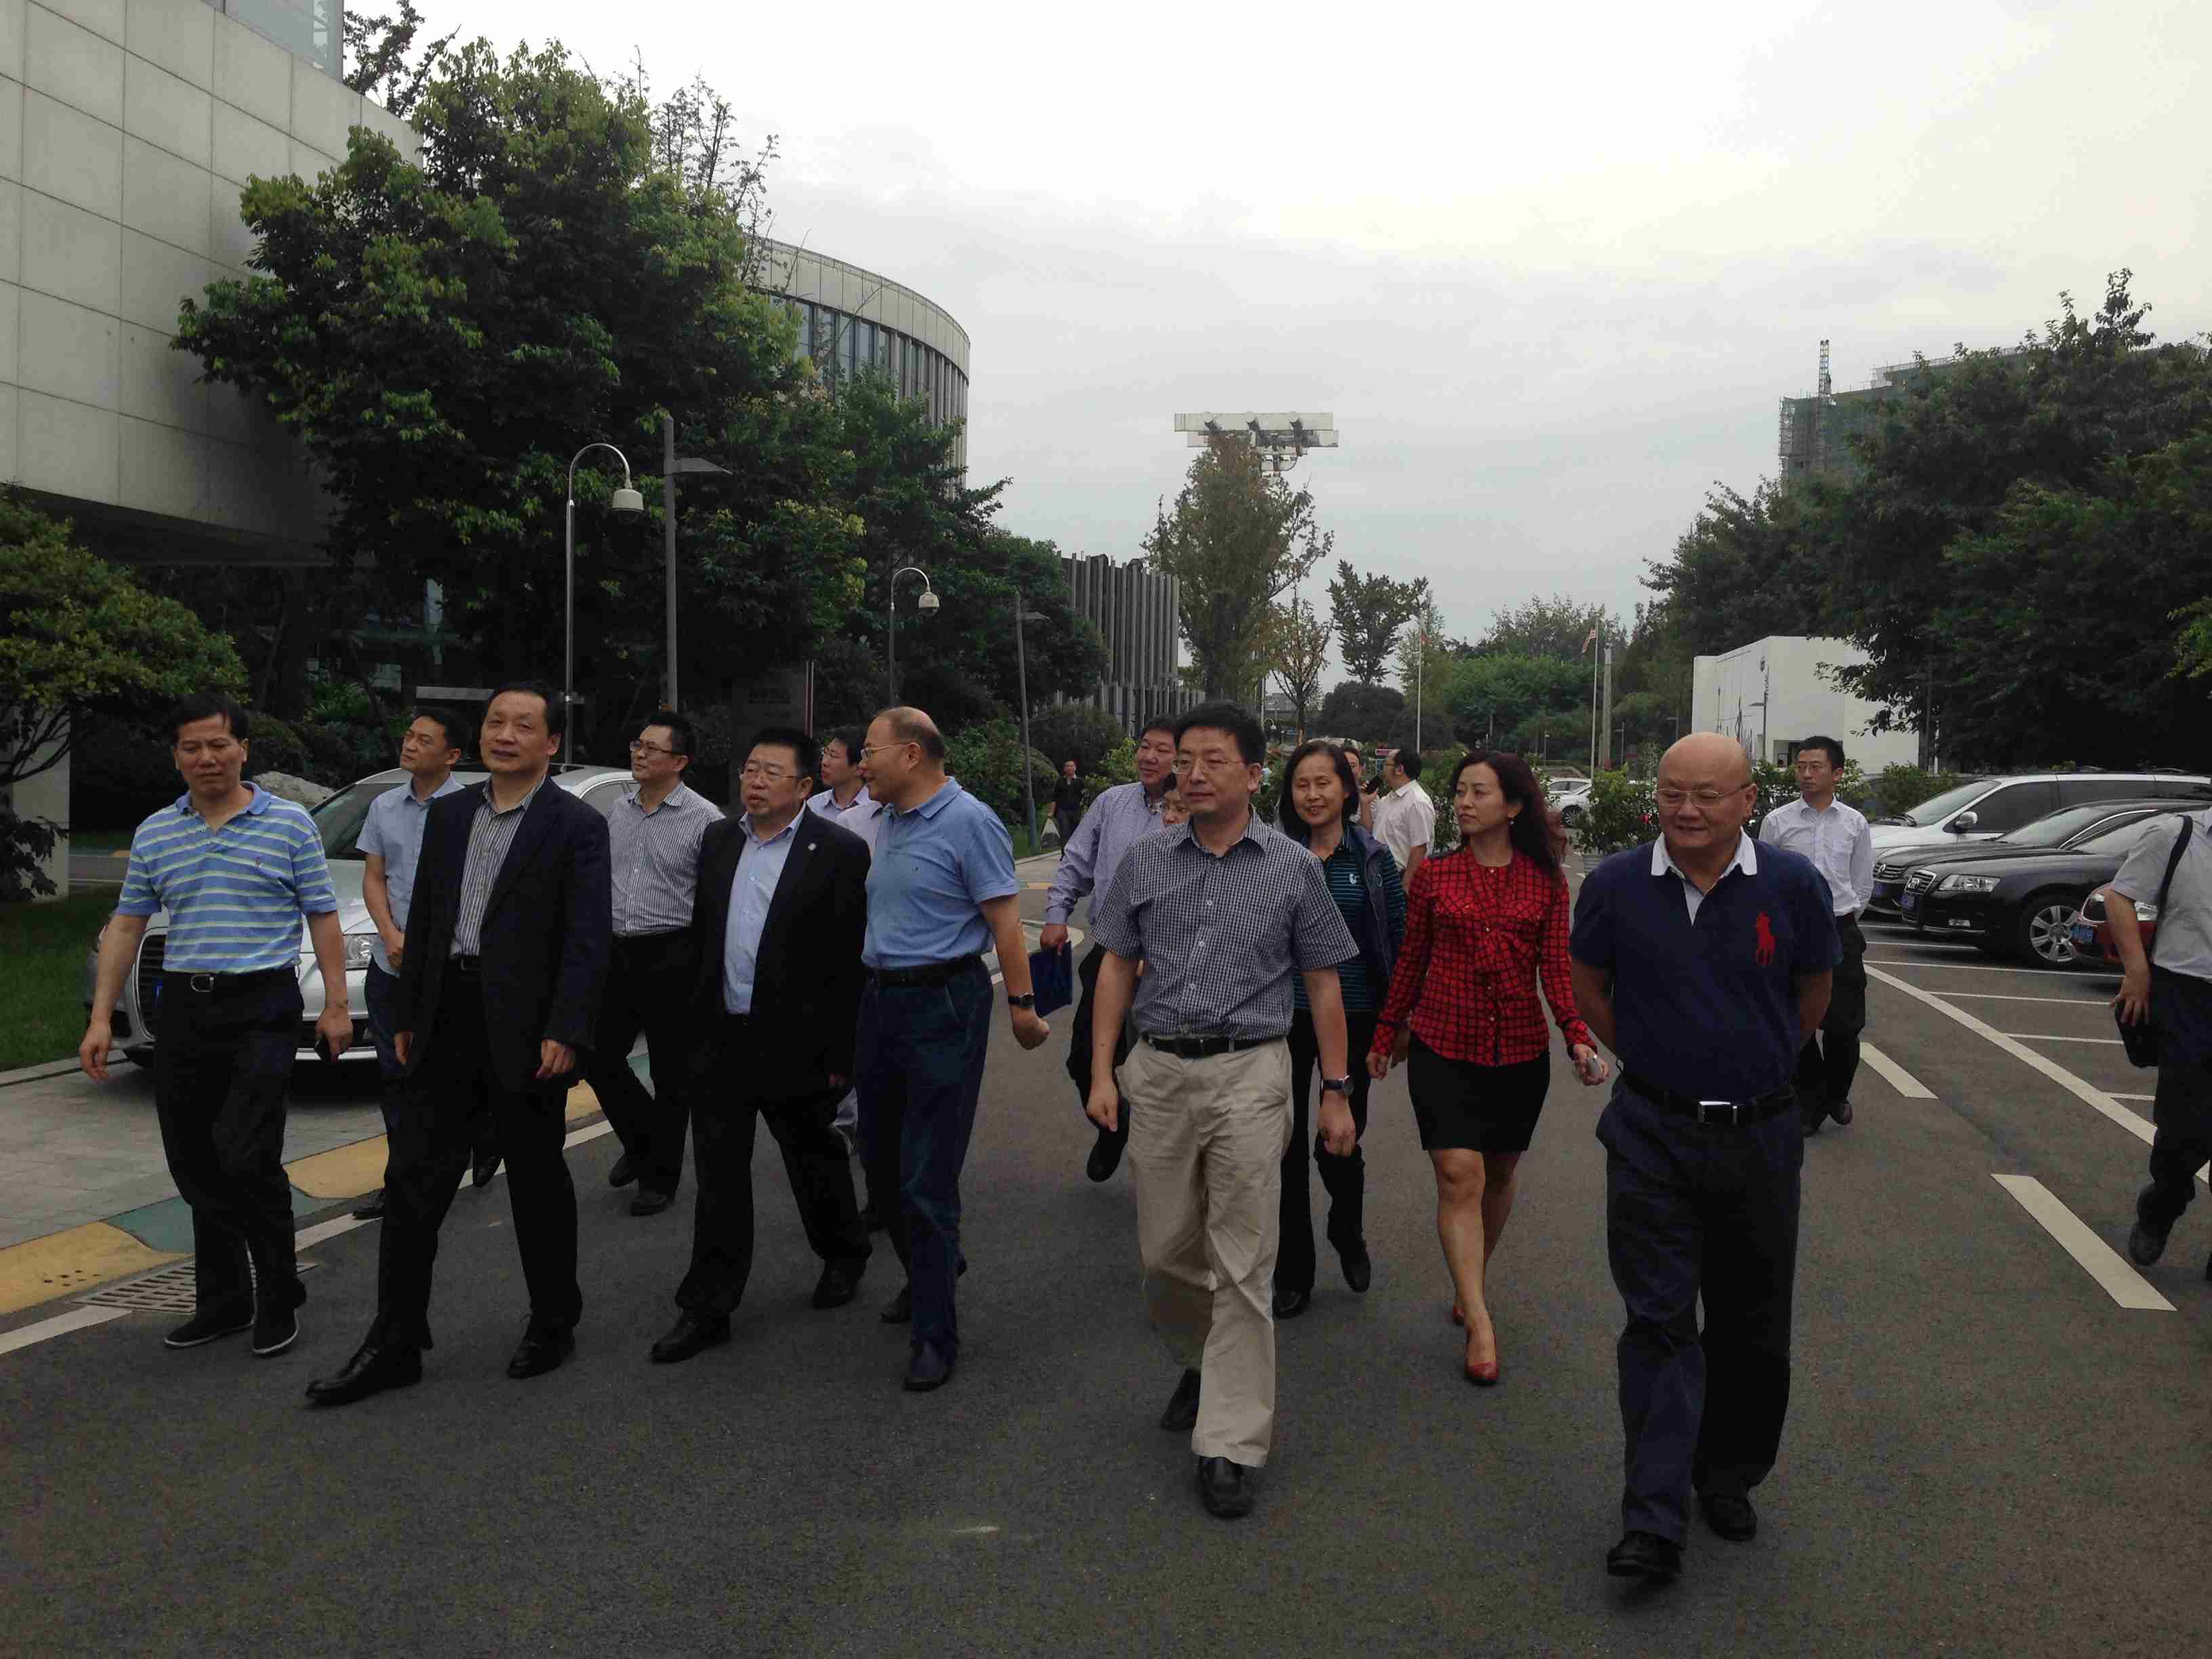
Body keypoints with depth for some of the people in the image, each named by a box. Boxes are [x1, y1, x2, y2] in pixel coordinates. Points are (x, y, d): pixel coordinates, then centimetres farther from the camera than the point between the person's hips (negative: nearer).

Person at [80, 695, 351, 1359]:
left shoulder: (289, 825, 0)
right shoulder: (154, 834, 10)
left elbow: (323, 919, 1)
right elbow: (125, 927, 12)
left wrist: (336, 1005, -5)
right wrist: (101, 1017, 6)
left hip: (261, 1008, -5)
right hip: (183, 1008, 5)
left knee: (248, 1159, -12)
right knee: (194, 1165, 8)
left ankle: (278, 1301, 3)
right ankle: (222, 1300, 21)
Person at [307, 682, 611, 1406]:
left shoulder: (577, 826, -7)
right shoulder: (448, 815, 11)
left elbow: (589, 940, -12)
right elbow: (423, 917, 15)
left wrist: (565, 1033, -19)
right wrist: (407, 1016, 12)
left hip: (525, 1029, -5)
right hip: (447, 1019, 5)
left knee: (538, 1185, 8)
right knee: (414, 1182, 6)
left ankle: (553, 1326, 25)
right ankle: (394, 1345, 15)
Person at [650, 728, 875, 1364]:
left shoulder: (838, 852, -10)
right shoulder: (718, 840, 8)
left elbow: (850, 961, -11)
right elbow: (700, 933, 14)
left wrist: (839, 1055, -12)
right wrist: (693, 1020, 11)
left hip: (793, 1044, -4)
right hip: (720, 1042, 5)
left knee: (814, 1160, 14)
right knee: (719, 1174, 7)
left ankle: (845, 1256, 38)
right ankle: (707, 1309, 14)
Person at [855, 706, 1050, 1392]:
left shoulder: (969, 822, -12)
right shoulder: (889, 825, 13)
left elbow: (1004, 921, -13)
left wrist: (1022, 1006, -13)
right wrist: (871, 991, 16)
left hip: (943, 1006, -8)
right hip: (881, 1000, 8)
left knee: (927, 1178, -5)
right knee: (882, 1160, 16)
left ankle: (935, 1330, 7)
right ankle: (925, 1276, 37)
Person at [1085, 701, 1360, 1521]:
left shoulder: (1293, 867, 1)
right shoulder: (1147, 861, 6)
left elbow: (1323, 985, 5)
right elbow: (1117, 968, 9)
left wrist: (1336, 1092, 3)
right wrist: (1102, 1074, 2)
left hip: (1250, 1074, -3)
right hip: (1158, 1069, 3)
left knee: (1242, 1265, -1)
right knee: (1166, 1252, 13)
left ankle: (1230, 1444, 8)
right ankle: (1201, 1364, 41)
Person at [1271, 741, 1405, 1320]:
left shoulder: (1372, 857, -1)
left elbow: (1401, 937, 3)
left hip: (1352, 1017, -1)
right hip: (1284, 1017, 1)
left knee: (1340, 1143, 5)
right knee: (1286, 1145, 6)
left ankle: (1348, 1234, 38)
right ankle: (1292, 1273, 22)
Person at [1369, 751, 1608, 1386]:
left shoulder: (1546, 880, 2)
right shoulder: (1434, 875, 2)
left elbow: (1556, 968, 0)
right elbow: (1411, 962, 9)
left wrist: (1579, 1037, -13)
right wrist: (1386, 1035, 12)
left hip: (1520, 1047, 1)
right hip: (1444, 1043, -1)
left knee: (1501, 1170, 14)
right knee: (1459, 1174, -10)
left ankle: (1471, 1280, 36)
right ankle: (1479, 1323, -6)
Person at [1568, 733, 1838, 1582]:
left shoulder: (1793, 885, -7)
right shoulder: (1616, 885, -7)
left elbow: (1813, 992, 10)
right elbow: (1587, 987, 10)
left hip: (1760, 1133, 1)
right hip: (1651, 1133, -1)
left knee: (1750, 1325, 13)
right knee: (1659, 1320, -2)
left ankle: (1728, 1479, 34)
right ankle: (1653, 1522, 0)